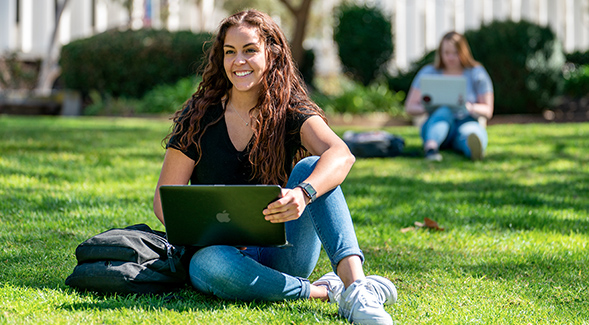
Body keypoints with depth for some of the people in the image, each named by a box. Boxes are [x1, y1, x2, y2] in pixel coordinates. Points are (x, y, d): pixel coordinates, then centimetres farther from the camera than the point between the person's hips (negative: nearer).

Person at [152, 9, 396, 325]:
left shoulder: (291, 110, -1)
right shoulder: (199, 117, 0)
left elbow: (341, 155, -22)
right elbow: (165, 200, 0)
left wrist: (303, 193, -44)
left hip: (284, 252, 0)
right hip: (229, 251, 0)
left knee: (311, 167, -25)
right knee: (207, 265, -37)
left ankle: (355, 286, -41)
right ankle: (325, 291, -25)